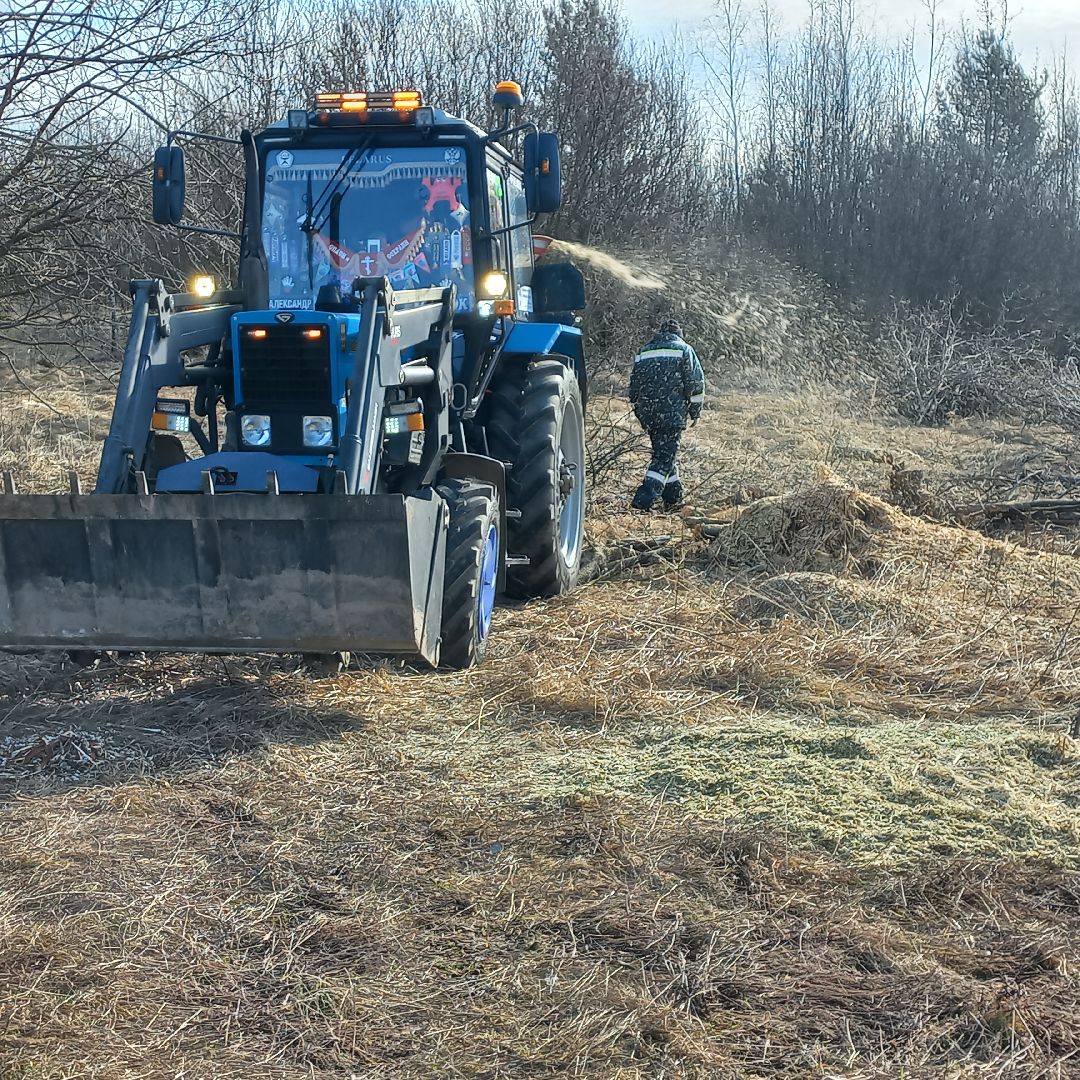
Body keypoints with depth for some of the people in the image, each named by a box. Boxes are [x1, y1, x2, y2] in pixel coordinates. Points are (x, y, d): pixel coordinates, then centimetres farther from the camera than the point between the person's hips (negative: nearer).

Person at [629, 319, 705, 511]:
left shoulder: (643, 352, 17)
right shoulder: (683, 350, 3)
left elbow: (634, 385, 20)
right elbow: (696, 382, -3)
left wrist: (640, 413, 26)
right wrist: (695, 410, 5)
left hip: (647, 413, 5)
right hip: (672, 412, -5)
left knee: (664, 452, 18)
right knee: (665, 456, -5)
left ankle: (673, 497, 24)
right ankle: (644, 499, -18)